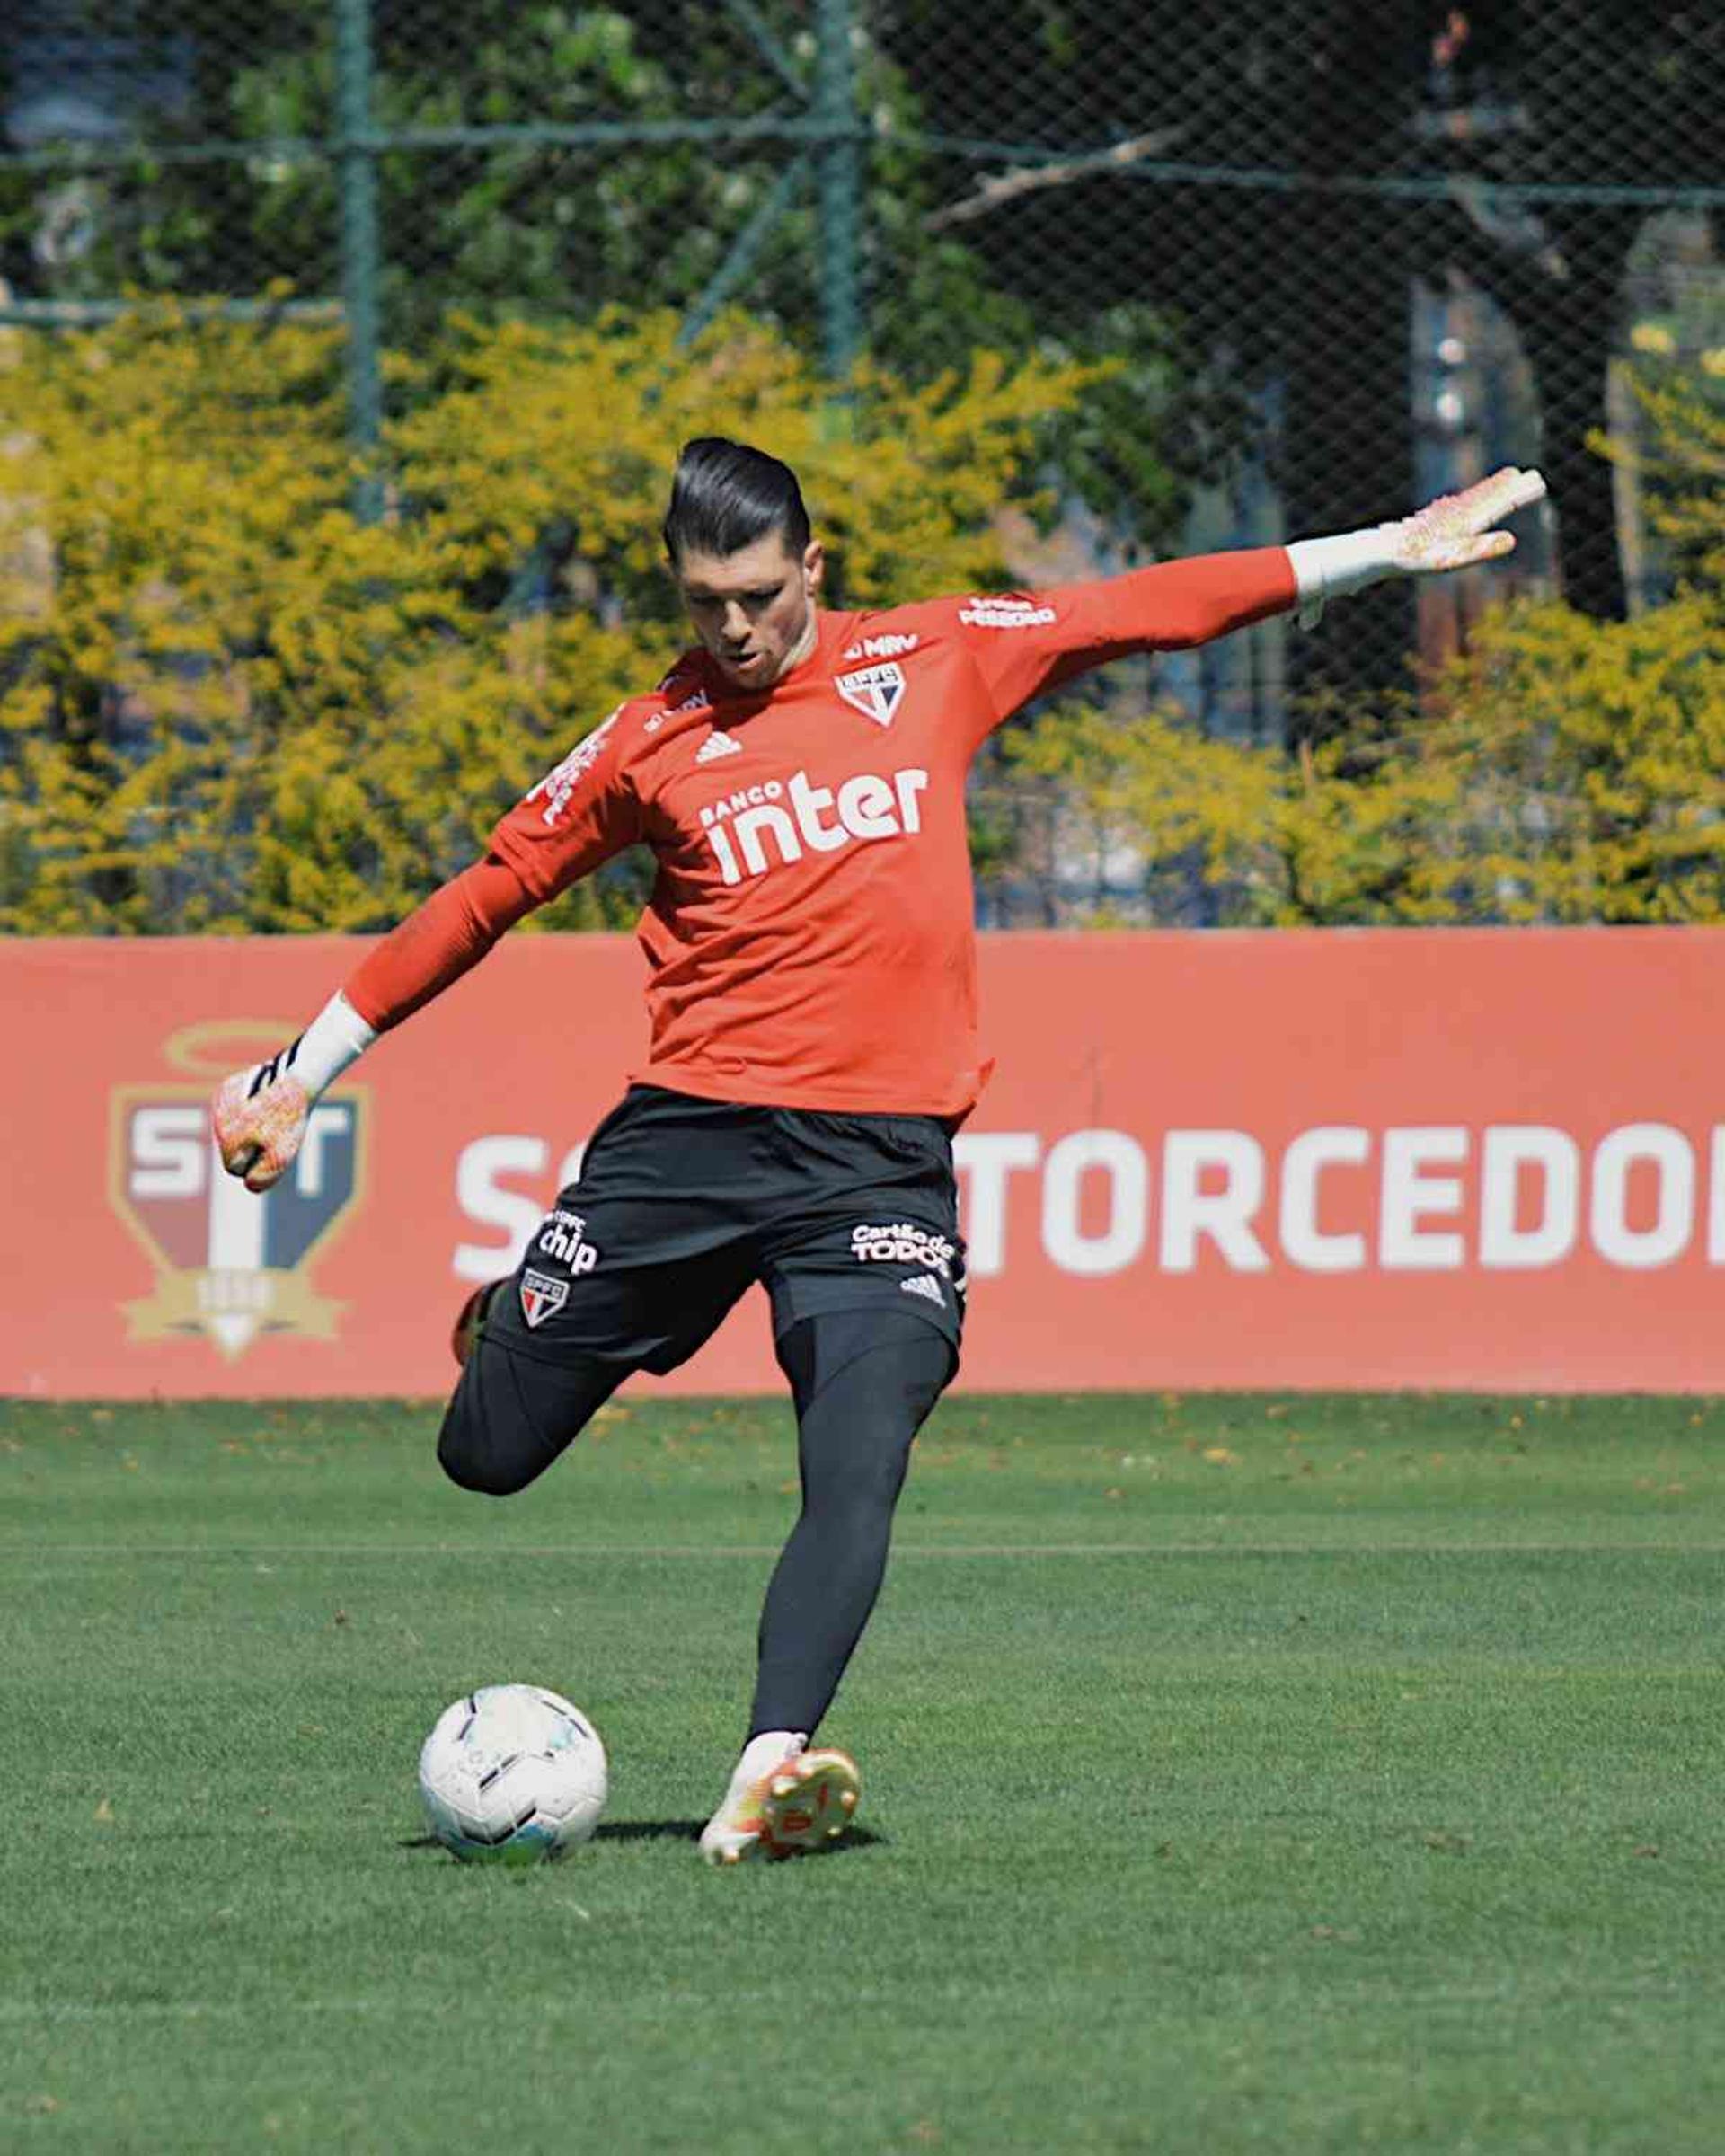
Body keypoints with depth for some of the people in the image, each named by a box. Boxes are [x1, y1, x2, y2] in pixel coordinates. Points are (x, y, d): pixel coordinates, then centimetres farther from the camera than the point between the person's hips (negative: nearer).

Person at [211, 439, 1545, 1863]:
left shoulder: (934, 662, 8)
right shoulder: (651, 742, 6)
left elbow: (1148, 612, 14)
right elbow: (484, 900, 12)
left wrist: (1384, 553, 17)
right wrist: (303, 1075, 13)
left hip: (882, 1158, -1)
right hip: (686, 1140, 1)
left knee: (858, 1475, -22)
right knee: (488, 1456, 5)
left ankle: (768, 1774, -29)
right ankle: (515, 1325, 39)